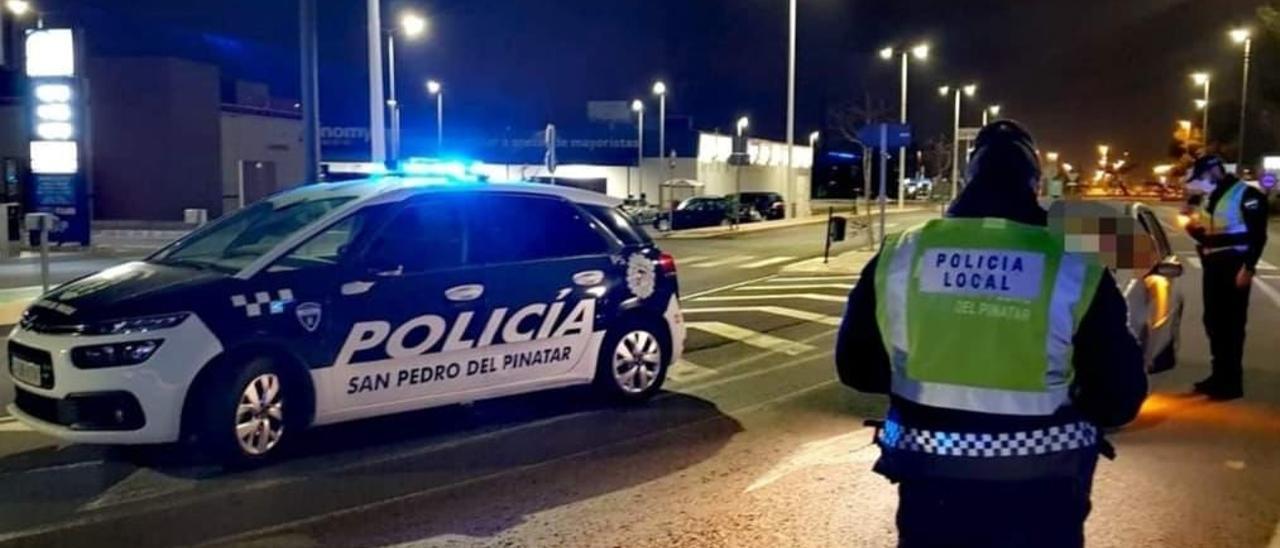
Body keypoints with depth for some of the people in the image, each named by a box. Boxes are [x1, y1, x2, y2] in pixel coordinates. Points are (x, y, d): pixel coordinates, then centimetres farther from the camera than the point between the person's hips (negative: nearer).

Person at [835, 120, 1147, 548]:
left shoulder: (898, 258, -6)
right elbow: (1119, 397, -8)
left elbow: (855, 367, 3)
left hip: (931, 487, 2)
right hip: (1038, 497, -1)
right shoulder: (1075, 271, -12)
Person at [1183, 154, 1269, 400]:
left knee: (1232, 324, -5)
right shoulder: (1207, 198, 16)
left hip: (1233, 268, -8)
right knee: (1213, 322, 11)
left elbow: (1258, 234, -14)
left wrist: (1248, 267, -19)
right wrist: (1194, 229, 5)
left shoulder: (1246, 194, -10)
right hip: (1212, 267, 8)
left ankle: (1232, 382, 0)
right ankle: (1220, 375, 22)